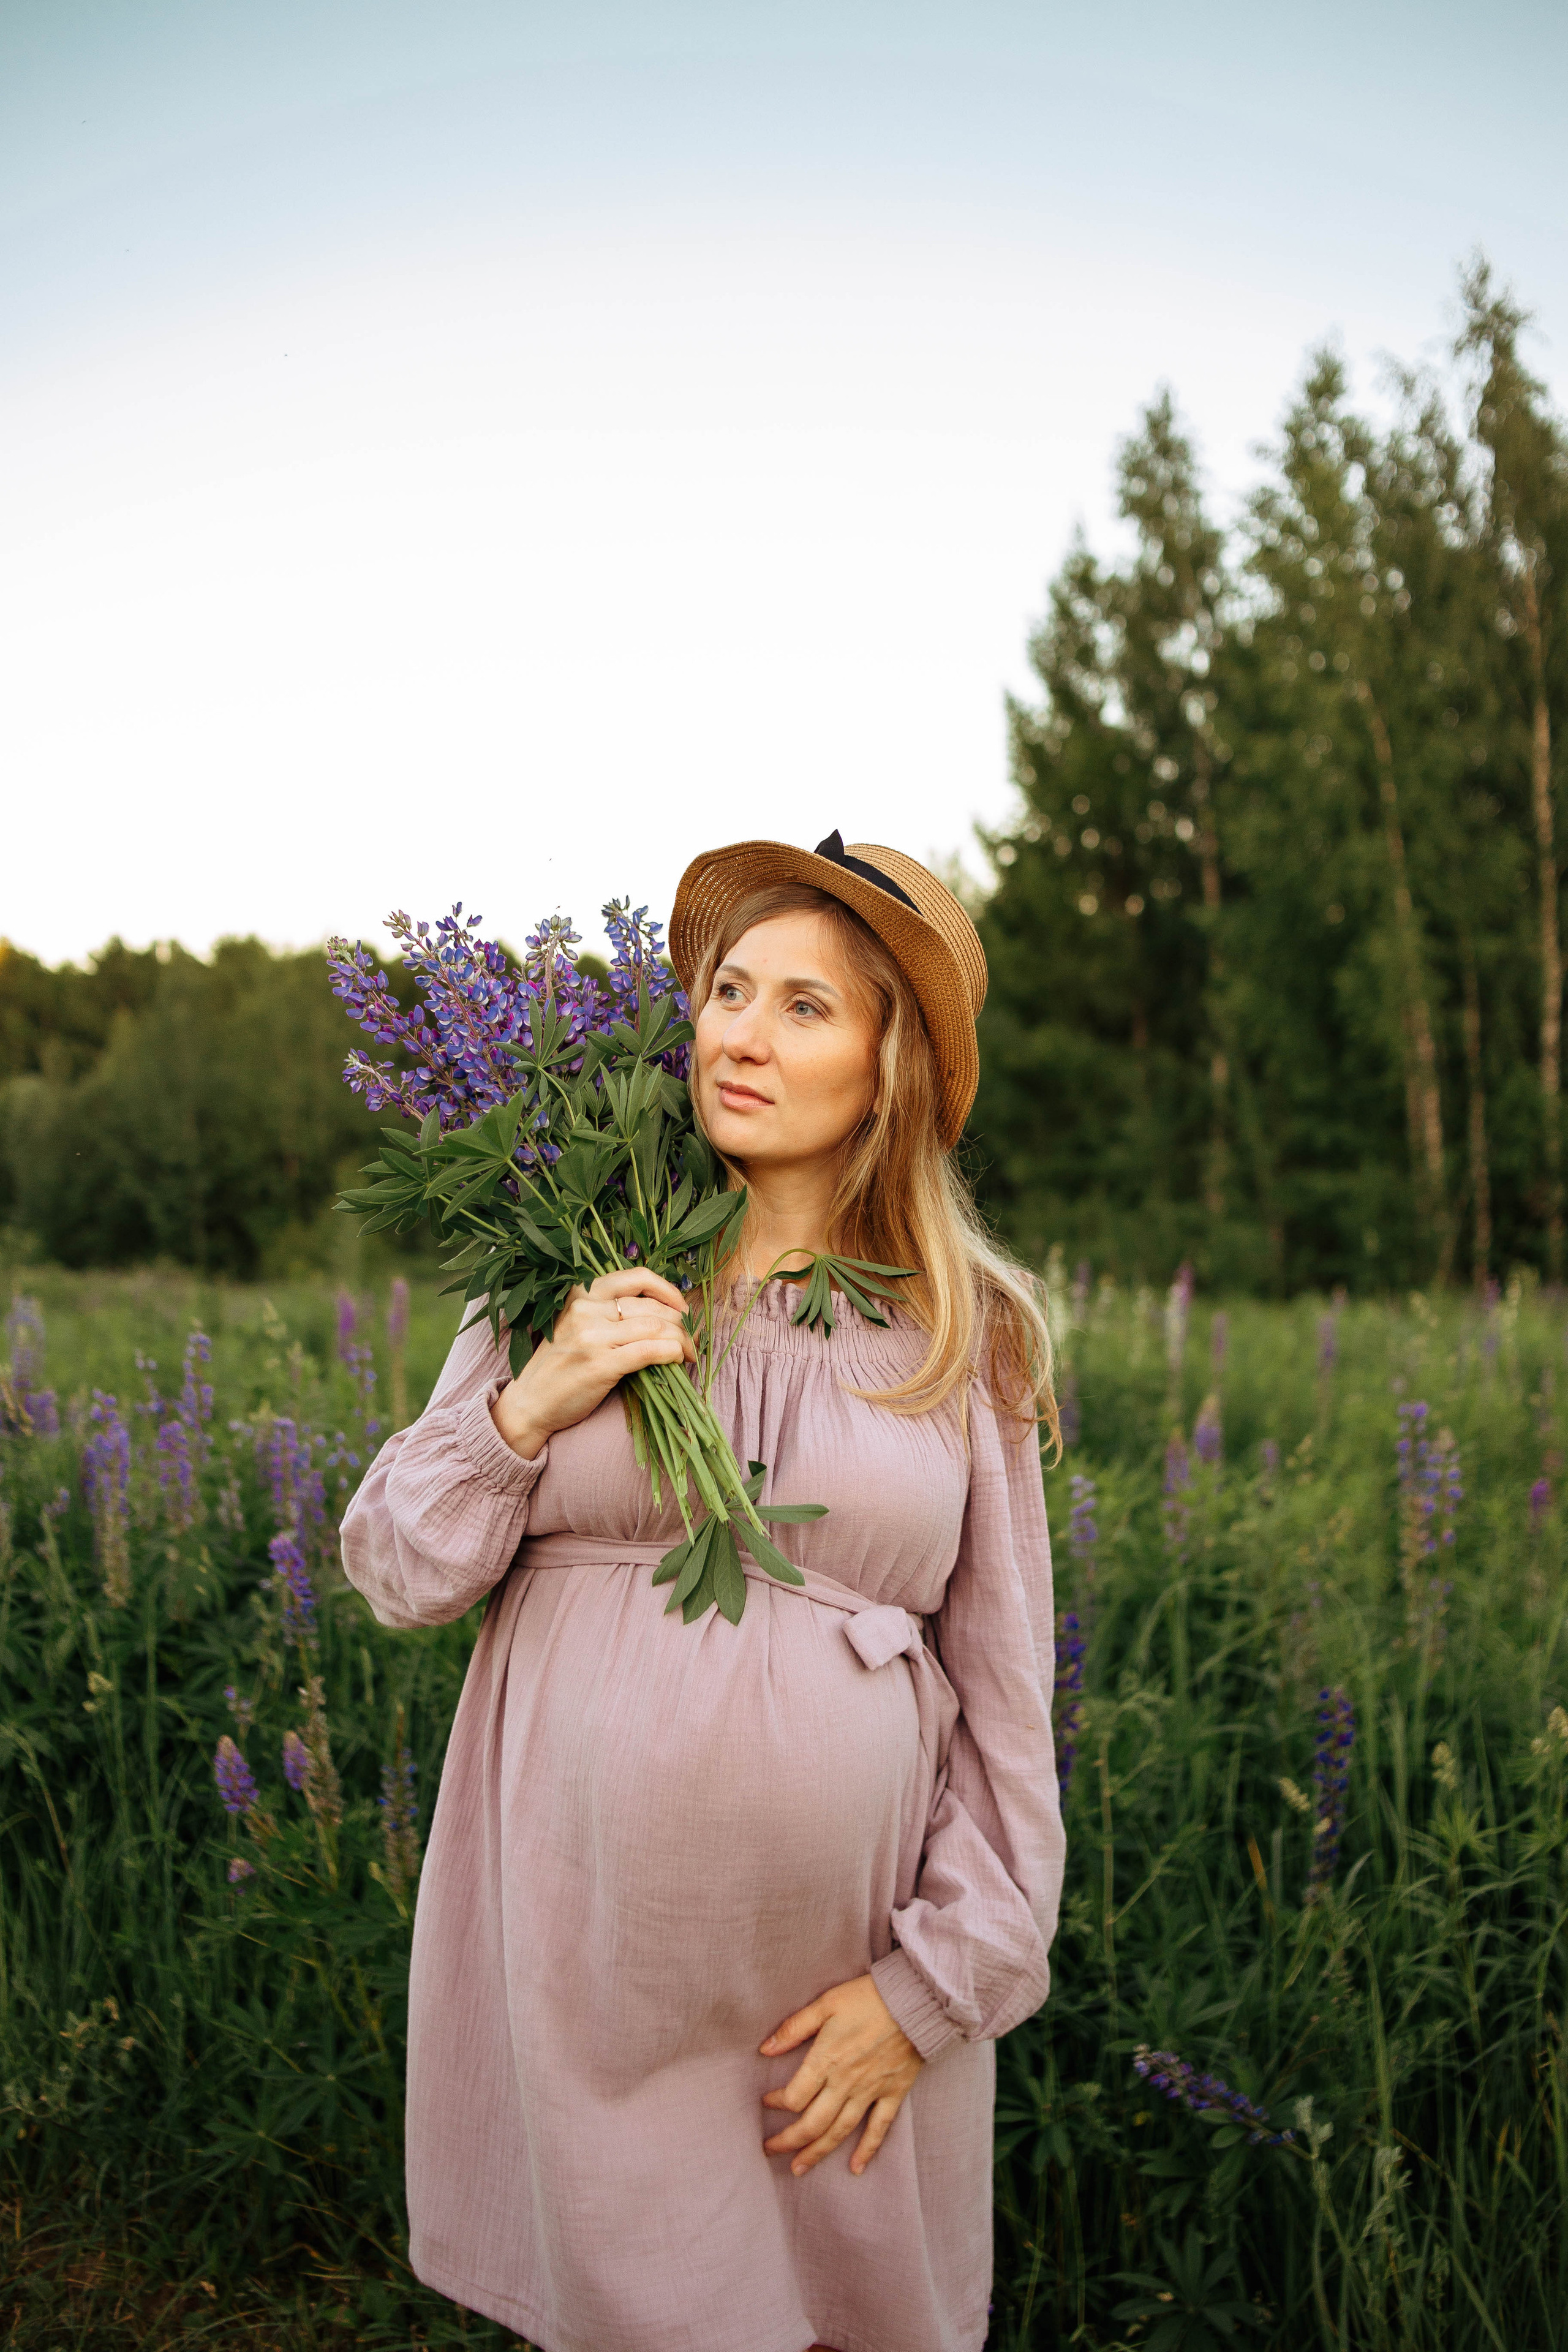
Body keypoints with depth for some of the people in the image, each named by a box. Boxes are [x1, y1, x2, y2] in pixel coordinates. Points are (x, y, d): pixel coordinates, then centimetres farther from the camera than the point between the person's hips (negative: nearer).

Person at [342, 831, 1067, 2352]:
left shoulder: (969, 1338, 1)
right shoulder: (575, 1279, 3)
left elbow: (1004, 1698, 3)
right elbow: (394, 1579, 4)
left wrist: (935, 1983, -3)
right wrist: (528, 1408, -13)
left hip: (841, 1970, 0)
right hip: (579, 1939, 1)